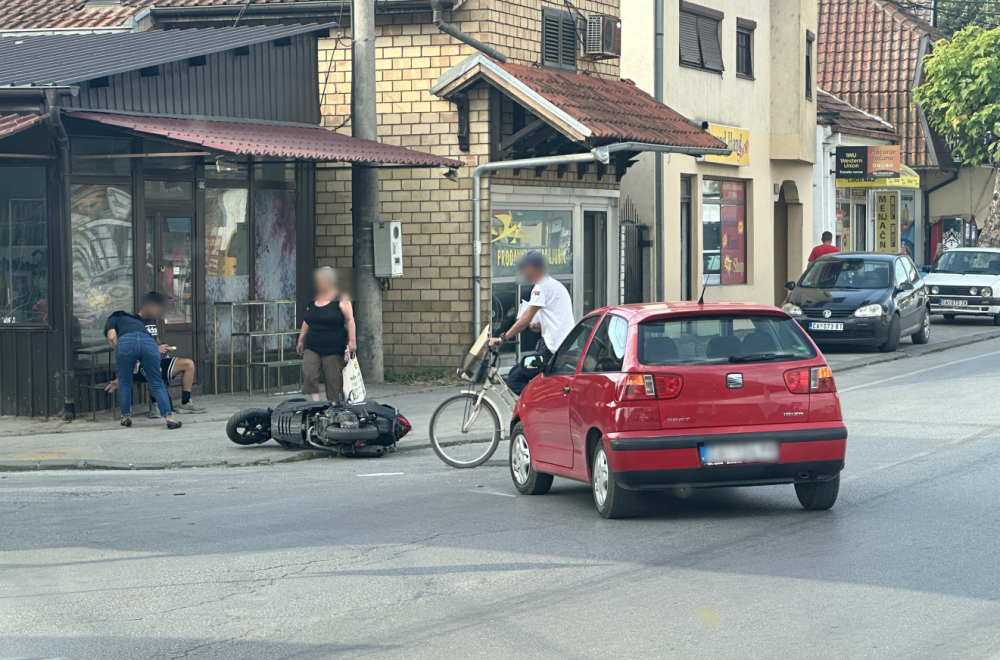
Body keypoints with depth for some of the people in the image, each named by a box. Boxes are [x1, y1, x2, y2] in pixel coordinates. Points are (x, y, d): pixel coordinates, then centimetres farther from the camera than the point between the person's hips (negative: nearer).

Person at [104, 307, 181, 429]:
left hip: (125, 342, -3)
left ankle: (126, 416, 23)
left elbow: (112, 337, 11)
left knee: (124, 383, 16)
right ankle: (169, 417, -7)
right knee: (157, 383, 5)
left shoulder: (113, 320, 31)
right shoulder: (139, 321, 43)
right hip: (149, 342, 3)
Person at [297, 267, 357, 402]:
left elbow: (349, 320, -7)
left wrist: (352, 340, -15)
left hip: (334, 349, -5)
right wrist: (301, 340, 19)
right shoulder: (313, 300, 12)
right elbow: (307, 321, 20)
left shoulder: (340, 298, -4)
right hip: (312, 347, 5)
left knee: (333, 379, -1)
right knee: (308, 373, -15)